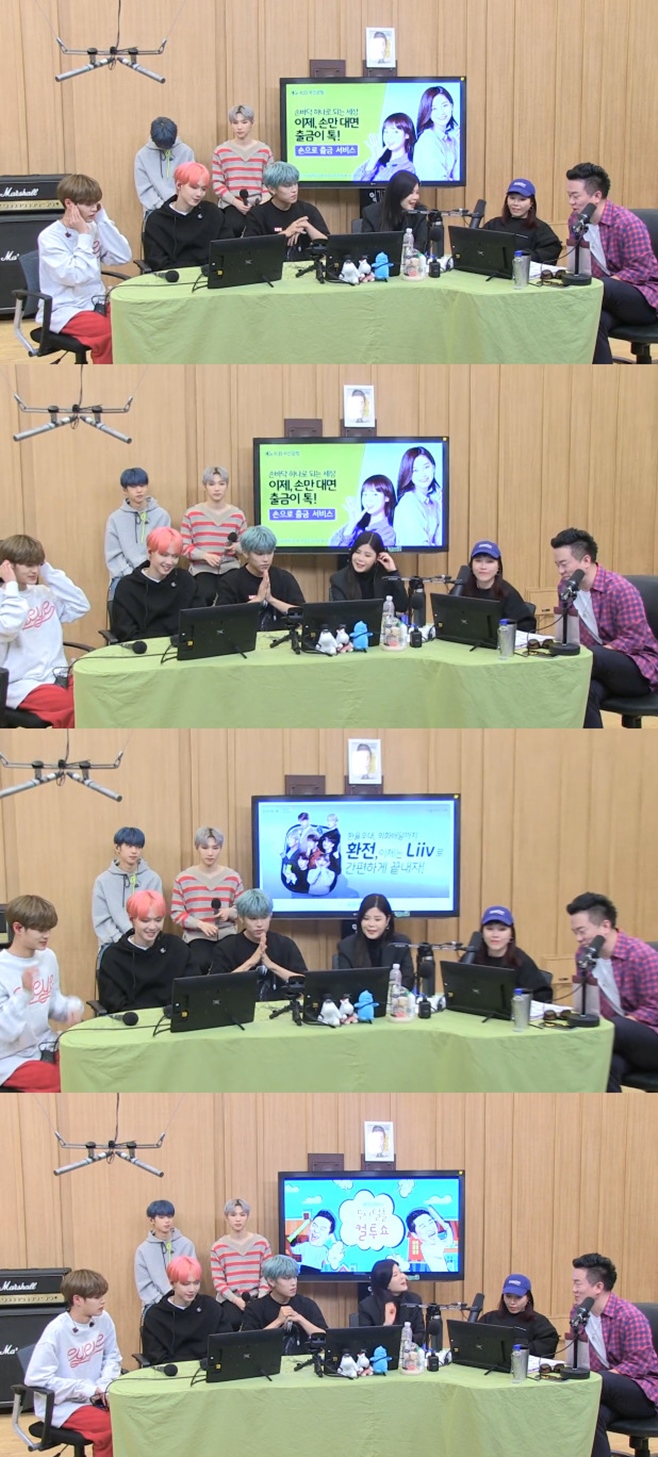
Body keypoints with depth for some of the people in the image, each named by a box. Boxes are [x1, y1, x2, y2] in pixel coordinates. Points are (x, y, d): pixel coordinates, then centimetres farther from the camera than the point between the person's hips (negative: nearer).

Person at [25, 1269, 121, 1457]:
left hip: (96, 1398, 6)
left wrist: (105, 1384, -11)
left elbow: (112, 1357, 11)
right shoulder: (56, 1331, -21)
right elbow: (36, 1378, -21)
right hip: (60, 1405, -6)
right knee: (111, 1426, -28)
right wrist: (85, 1389, -20)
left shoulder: (103, 1319, -2)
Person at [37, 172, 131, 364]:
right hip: (63, 310, -6)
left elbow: (124, 256, -2)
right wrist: (83, 236, -16)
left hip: (96, 303, 6)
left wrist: (102, 220, -5)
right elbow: (76, 276, -22)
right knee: (107, 332, -32)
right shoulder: (49, 237, -12)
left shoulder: (92, 228, 6)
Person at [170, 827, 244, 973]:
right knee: (202, 964, -34)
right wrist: (200, 924, -14)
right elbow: (176, 913, 2)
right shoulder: (183, 878, 4)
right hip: (197, 936, -2)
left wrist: (229, 912, -10)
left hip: (227, 935, 2)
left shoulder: (233, 877, 10)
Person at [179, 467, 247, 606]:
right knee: (208, 595, -33)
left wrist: (237, 547, -9)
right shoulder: (192, 514, 2)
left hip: (229, 568, 2)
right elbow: (184, 547, 1)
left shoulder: (238, 515, 9)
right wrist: (205, 555, -16)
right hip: (202, 568, -2)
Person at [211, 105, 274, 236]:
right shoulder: (221, 151, 8)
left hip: (258, 205, 1)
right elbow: (217, 183, 4)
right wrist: (236, 202, -10)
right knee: (236, 227, -35)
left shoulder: (264, 150, 11)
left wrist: (263, 203, -9)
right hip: (231, 205, -1)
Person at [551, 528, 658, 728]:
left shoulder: (620, 590, -18)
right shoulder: (565, 587, 4)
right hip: (599, 666, 5)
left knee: (593, 657, -38)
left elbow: (634, 640, -21)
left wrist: (590, 654, -27)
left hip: (639, 668, -5)